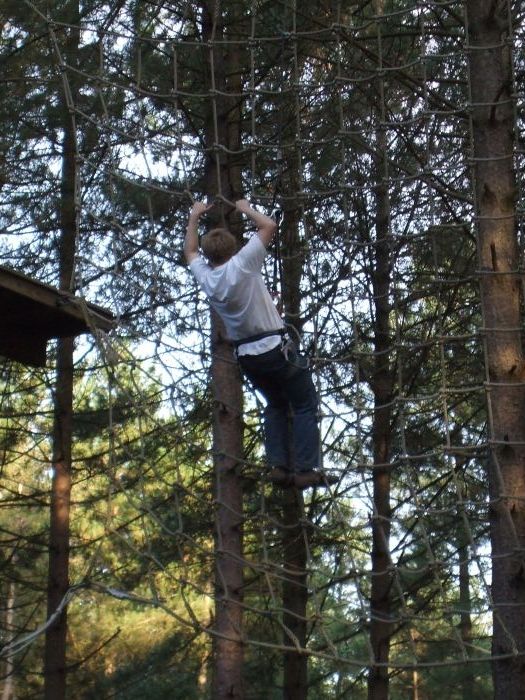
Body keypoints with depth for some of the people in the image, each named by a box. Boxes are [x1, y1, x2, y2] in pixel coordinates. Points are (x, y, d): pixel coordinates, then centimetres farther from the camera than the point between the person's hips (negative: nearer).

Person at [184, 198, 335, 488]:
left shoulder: (205, 277, 2)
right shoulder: (241, 265, -13)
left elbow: (190, 251, 24)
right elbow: (270, 226, -6)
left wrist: (194, 217, 32)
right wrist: (246, 208, 8)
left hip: (246, 355, 6)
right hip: (276, 347, -6)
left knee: (275, 405, 23)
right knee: (305, 406, 3)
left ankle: (278, 465, 11)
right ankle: (306, 469, -5)